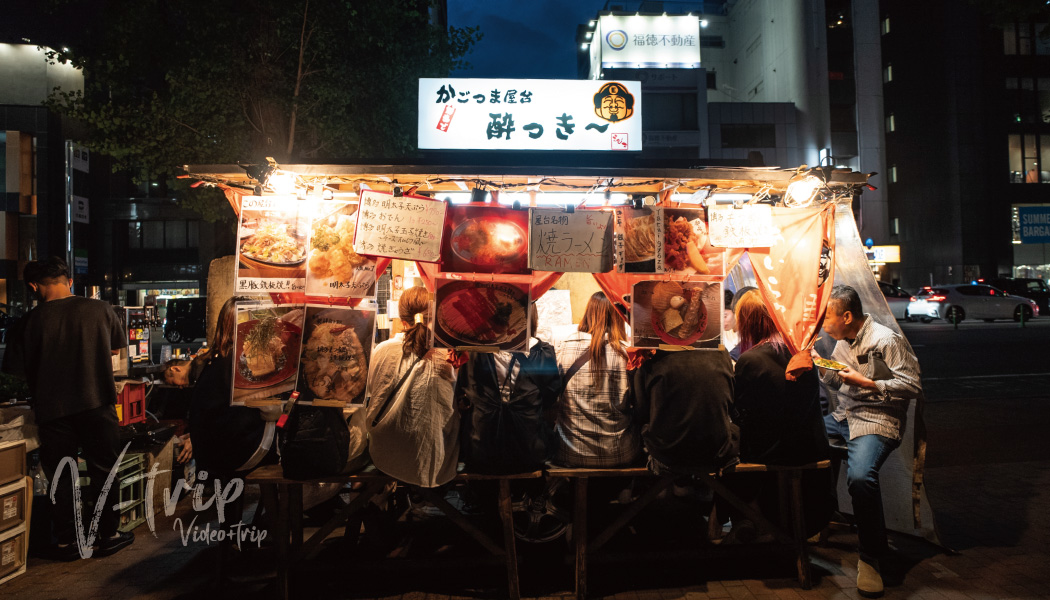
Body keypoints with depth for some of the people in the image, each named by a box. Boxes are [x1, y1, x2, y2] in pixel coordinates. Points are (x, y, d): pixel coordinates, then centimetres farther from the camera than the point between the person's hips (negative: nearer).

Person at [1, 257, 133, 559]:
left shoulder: (34, 320, -7)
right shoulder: (100, 309, -4)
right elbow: (116, 347, 11)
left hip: (54, 410, 0)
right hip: (98, 406, 0)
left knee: (60, 477, 15)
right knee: (103, 472, 13)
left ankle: (66, 542, 24)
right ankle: (108, 535, 21)